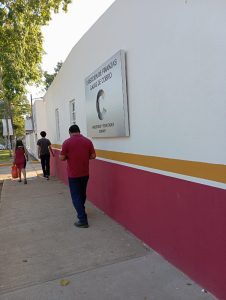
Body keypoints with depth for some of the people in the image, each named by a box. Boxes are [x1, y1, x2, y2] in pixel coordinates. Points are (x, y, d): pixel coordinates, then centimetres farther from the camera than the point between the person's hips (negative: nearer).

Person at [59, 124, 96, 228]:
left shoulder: (67, 142, -10)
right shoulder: (88, 141, -2)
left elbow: (62, 158, -8)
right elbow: (93, 156, 0)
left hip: (73, 174, -4)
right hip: (85, 173, 4)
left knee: (76, 196, 4)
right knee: (82, 194, 22)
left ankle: (83, 220, 1)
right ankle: (81, 212, 41)